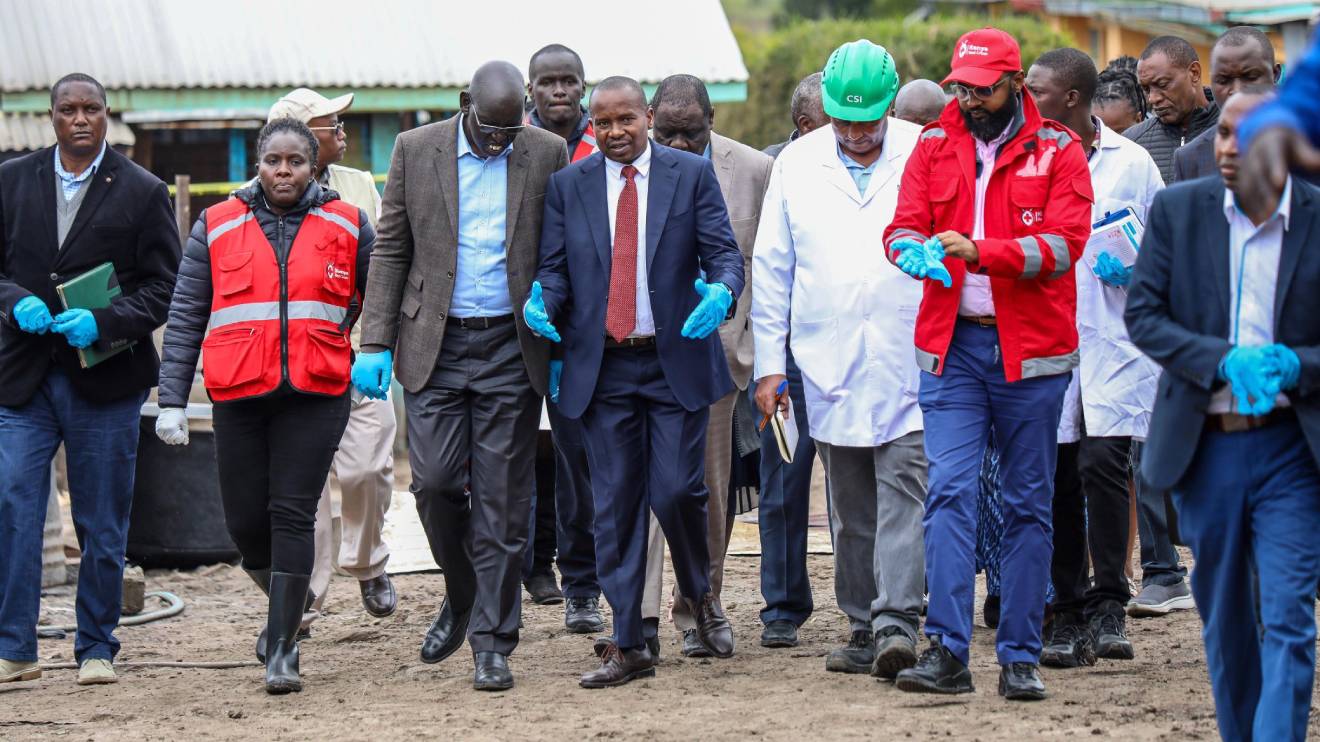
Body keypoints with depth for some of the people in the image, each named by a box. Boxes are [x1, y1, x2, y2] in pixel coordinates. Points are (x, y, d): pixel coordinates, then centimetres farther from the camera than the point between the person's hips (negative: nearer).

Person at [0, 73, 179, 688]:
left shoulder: (143, 192, 2)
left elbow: (164, 287, -1)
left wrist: (103, 322, -16)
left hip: (104, 375, -1)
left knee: (102, 526, 5)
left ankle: (96, 649, 15)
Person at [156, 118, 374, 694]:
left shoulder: (347, 226, 7)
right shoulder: (217, 228, 9)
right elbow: (185, 318, 8)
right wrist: (172, 400, 3)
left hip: (316, 393, -2)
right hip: (239, 396, 2)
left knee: (292, 515, -9)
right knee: (246, 522, 3)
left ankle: (281, 653, -5)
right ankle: (290, 603, 34)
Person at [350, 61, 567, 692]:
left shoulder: (546, 155, 2)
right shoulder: (415, 150, 3)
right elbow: (391, 253, 5)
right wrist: (376, 344, -2)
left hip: (510, 349, 0)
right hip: (434, 346, 1)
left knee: (502, 499, -1)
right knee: (435, 481, -6)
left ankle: (492, 643, 5)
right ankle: (462, 594, 22)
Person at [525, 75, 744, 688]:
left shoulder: (692, 174, 3)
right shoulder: (567, 185, 7)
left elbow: (723, 252, -1)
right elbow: (554, 266, 7)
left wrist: (721, 292, -23)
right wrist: (543, 300, -16)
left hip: (677, 361, -2)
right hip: (603, 367, 2)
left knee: (676, 490, -8)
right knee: (615, 503, 2)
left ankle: (701, 593, 22)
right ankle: (626, 646, 7)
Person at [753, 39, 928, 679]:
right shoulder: (797, 165, 7)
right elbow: (772, 267, 10)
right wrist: (769, 362, 7)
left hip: (910, 361, -3)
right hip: (829, 364, 3)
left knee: (903, 488, -11)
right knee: (850, 504, 8)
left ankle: (896, 621, -16)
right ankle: (863, 627, 15)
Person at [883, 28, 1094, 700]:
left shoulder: (1057, 151, 0)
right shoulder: (934, 146, 9)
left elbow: (1063, 243, -11)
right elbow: (903, 224, 2)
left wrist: (979, 250, -24)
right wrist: (914, 251, -22)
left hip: (1030, 350, -1)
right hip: (951, 344, 1)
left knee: (1028, 504, 4)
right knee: (949, 492, -10)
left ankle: (1020, 657, 10)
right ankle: (947, 651, -13)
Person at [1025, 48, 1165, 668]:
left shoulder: (1130, 162, 4)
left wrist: (1133, 267, -7)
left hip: (1114, 341, -2)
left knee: (1103, 464, -14)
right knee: (1059, 478, 3)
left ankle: (1108, 605, -5)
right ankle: (1069, 612, 10)